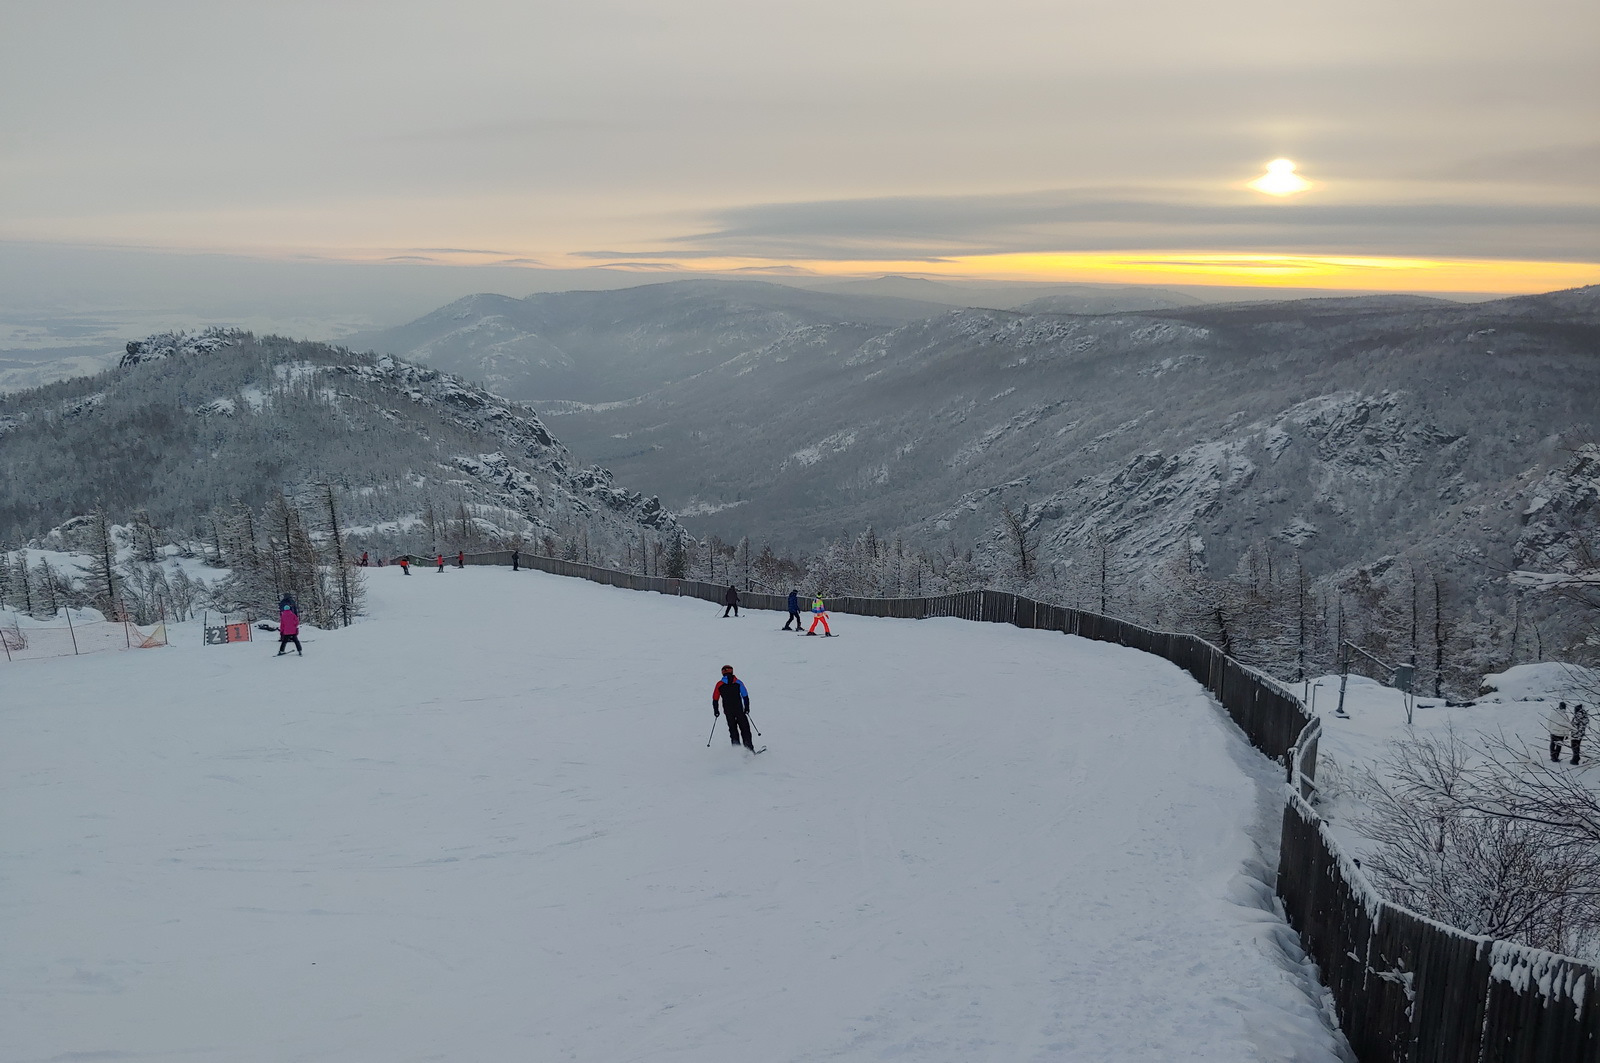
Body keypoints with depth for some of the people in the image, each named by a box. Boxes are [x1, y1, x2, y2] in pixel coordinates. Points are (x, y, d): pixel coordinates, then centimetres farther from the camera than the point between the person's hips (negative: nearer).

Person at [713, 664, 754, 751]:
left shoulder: (719, 684, 1)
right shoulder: (738, 682, 0)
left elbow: (715, 699, 3)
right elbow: (745, 696, 1)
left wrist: (716, 711, 13)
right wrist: (747, 708, 10)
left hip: (728, 711, 1)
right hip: (739, 710, -1)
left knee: (733, 729, 12)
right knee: (744, 728, 4)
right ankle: (749, 747, -4)